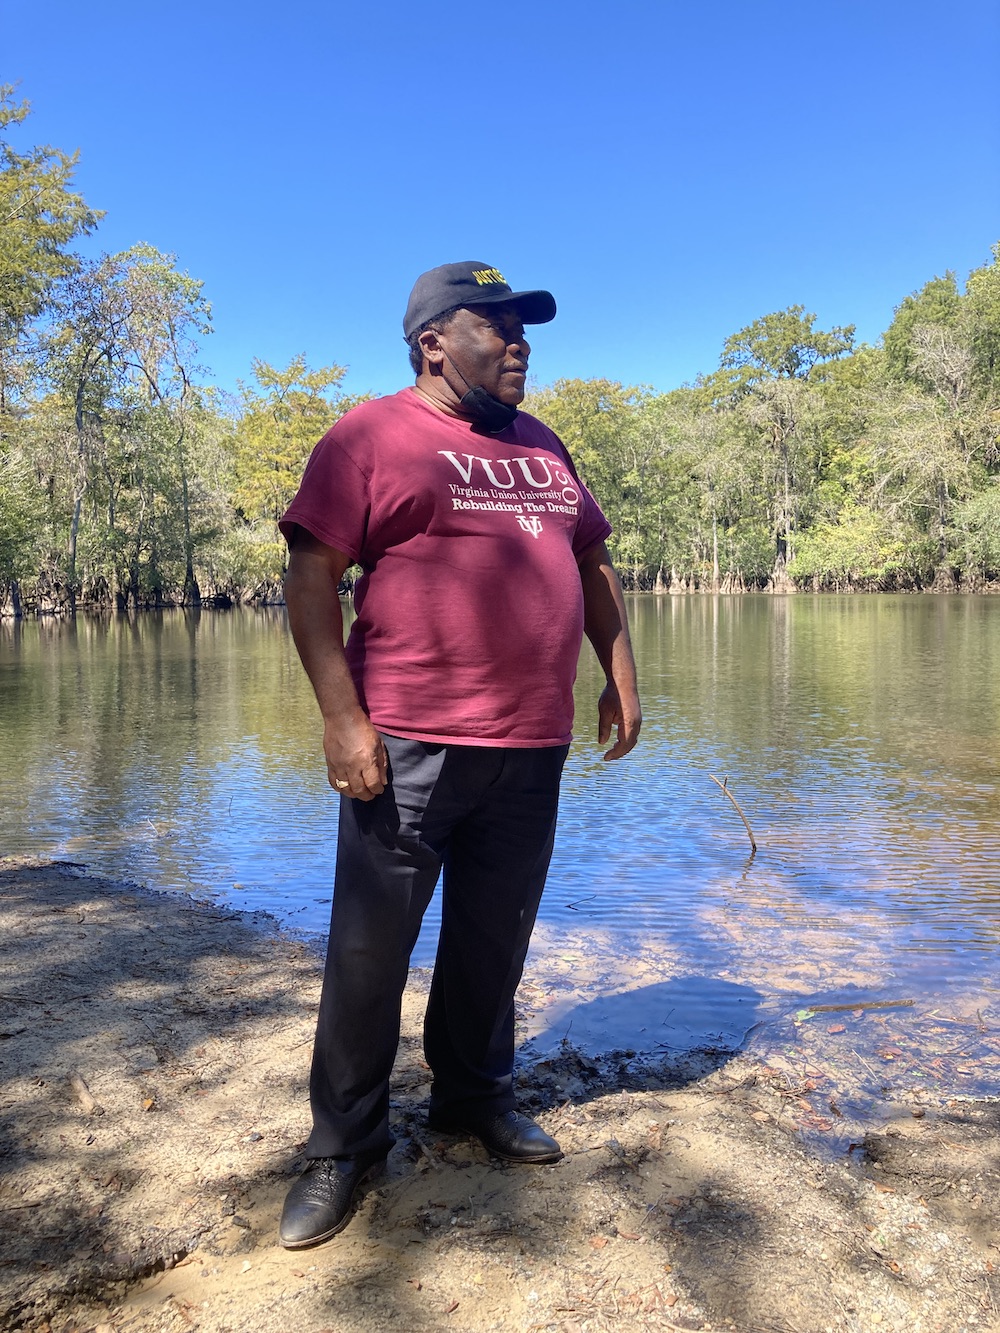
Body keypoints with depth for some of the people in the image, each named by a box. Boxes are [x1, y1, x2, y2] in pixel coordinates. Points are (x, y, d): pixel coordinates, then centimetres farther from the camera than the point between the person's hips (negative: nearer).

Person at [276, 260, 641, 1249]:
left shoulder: (543, 449, 18)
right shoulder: (374, 436, -2)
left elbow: (593, 563, 24)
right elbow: (312, 577, -8)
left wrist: (620, 676, 15)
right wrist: (341, 719, -16)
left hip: (533, 749, 6)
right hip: (410, 748, -5)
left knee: (494, 942, 15)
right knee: (369, 951, 3)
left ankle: (475, 1096, 36)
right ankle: (342, 1146, 21)